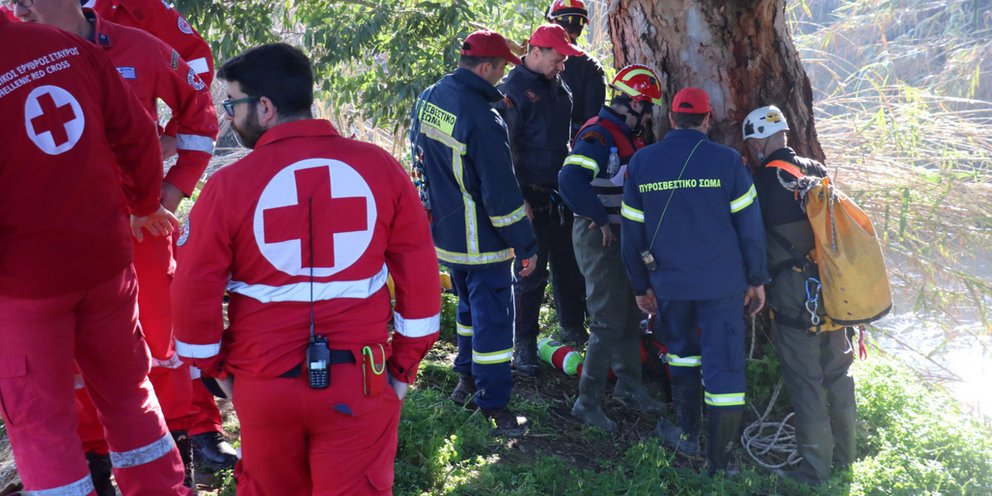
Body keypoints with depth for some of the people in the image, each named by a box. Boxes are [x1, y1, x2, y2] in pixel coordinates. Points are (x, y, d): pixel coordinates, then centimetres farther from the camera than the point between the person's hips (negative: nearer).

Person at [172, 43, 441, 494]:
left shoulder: (229, 185, -10)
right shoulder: (380, 167, -4)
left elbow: (194, 294, -5)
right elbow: (420, 275, -2)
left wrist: (217, 368, 11)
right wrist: (405, 365, 8)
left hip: (266, 380, 0)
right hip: (360, 379, 0)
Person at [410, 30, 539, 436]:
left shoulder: (428, 98, 0)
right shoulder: (483, 120, -27)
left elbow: (419, 148, 16)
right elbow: (502, 193, -23)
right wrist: (526, 245, -13)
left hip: (443, 231, 9)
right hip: (480, 240, -9)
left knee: (470, 303, 26)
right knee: (493, 316, 1)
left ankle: (466, 376, 40)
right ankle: (493, 403, 7)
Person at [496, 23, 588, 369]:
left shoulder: (558, 86, 12)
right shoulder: (512, 90, -13)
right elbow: (505, 151, -15)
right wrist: (518, 199, -18)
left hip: (562, 193, 7)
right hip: (531, 197, -7)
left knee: (569, 264, 15)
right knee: (531, 272, -2)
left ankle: (574, 329, 30)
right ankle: (524, 345, 9)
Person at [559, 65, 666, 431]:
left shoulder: (623, 136, 12)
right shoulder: (598, 135, -20)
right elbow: (570, 180, -34)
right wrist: (600, 220, -25)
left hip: (619, 235, 10)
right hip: (599, 237, -10)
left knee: (629, 315, 19)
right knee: (609, 322, -6)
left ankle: (628, 384, 33)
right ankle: (587, 401, 4)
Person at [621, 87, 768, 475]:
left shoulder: (641, 162, 0)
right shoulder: (727, 160, -8)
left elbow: (632, 232, 5)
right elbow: (749, 227, -5)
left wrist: (640, 286, 14)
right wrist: (757, 280, 6)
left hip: (668, 283, 3)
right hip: (722, 283, -2)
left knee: (682, 354, 25)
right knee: (724, 366, 4)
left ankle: (688, 435, 35)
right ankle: (719, 464, 9)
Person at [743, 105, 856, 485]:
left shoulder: (761, 182, -11)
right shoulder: (816, 171, 7)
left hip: (793, 294, -6)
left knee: (805, 381, 1)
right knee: (837, 371, 17)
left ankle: (815, 468, 8)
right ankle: (844, 454, 30)